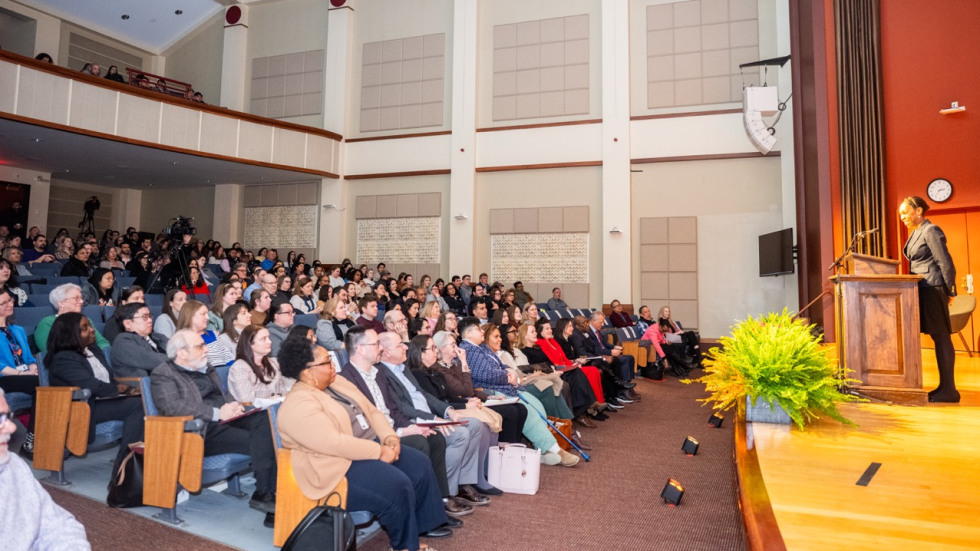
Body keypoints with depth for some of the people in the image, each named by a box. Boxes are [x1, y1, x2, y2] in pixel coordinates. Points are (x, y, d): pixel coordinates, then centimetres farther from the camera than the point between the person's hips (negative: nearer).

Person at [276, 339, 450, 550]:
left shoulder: (337, 382, 8)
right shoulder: (299, 405, -19)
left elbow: (372, 412, 11)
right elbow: (334, 443, -27)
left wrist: (389, 437, -6)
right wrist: (379, 451, -21)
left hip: (371, 446, 9)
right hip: (341, 464, -9)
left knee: (419, 464, -1)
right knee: (397, 485, -23)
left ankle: (426, 523, 16)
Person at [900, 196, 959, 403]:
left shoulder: (931, 230, -10)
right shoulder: (915, 233, 16)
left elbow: (946, 263, -13)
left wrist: (950, 291, -10)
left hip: (933, 290, -9)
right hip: (922, 290, 9)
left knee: (941, 337, -5)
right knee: (938, 337, 10)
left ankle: (949, 390, -1)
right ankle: (944, 386, 14)